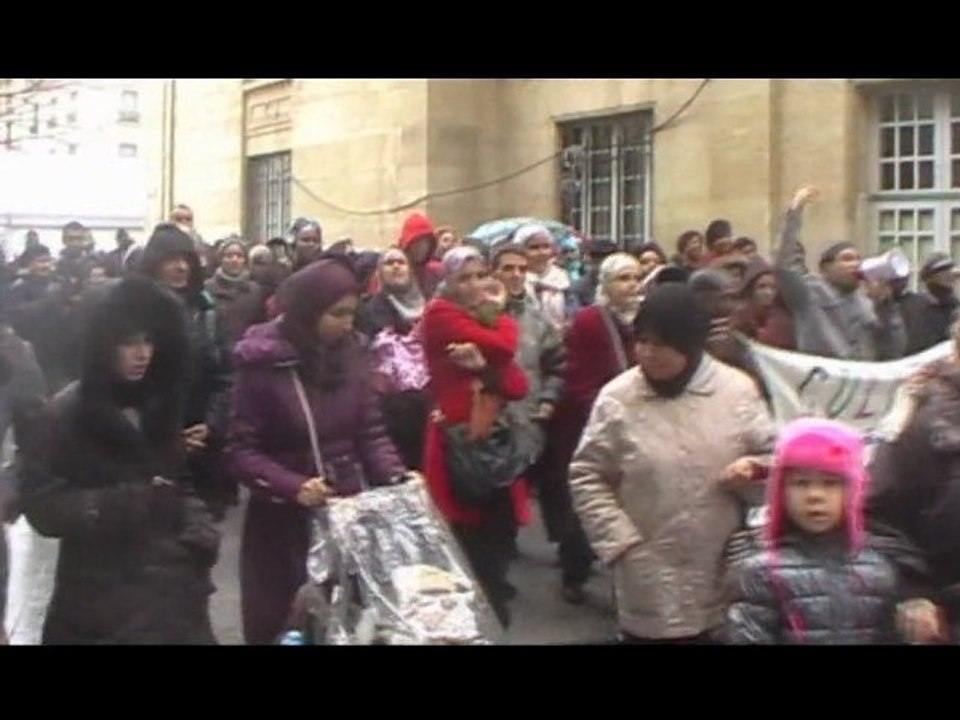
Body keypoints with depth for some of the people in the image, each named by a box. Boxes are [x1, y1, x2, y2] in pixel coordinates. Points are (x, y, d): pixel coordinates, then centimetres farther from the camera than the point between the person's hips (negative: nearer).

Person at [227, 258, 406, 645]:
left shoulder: (350, 354, -2)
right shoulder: (264, 363, -14)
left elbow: (371, 432, 3)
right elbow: (240, 451, -13)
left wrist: (397, 476, -13)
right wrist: (292, 486, -26)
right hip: (284, 521, -3)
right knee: (281, 625, 11)